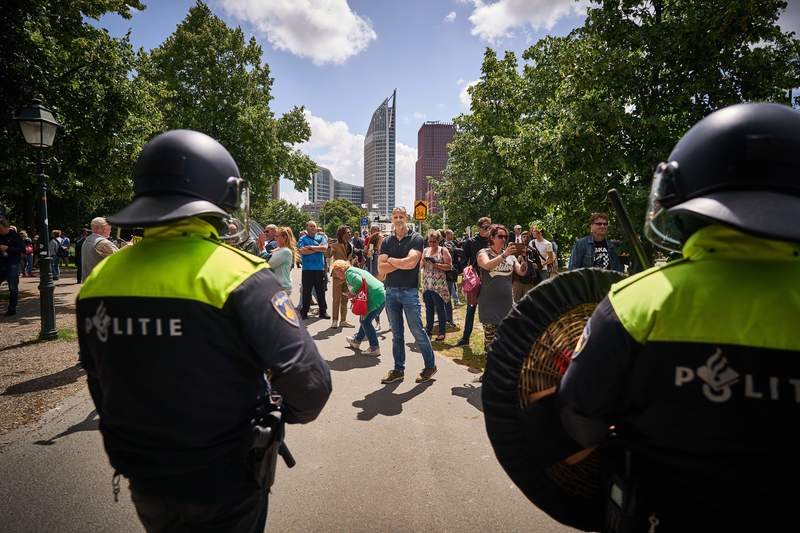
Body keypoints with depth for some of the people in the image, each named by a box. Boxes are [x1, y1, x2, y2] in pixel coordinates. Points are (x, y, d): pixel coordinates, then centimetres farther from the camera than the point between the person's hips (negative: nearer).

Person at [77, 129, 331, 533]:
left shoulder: (97, 280, -7)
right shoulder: (236, 275, -25)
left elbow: (100, 384, 6)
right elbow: (308, 381, -26)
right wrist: (292, 413, -3)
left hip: (144, 484, 5)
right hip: (225, 487, -4)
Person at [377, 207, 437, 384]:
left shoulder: (416, 238, -4)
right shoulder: (387, 242, 8)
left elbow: (411, 262, -19)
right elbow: (381, 268, -3)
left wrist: (391, 260, -6)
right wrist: (402, 263, -12)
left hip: (409, 291, -4)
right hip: (390, 291, 4)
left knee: (417, 331, 0)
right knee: (396, 334, 11)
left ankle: (430, 365, 17)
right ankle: (398, 370, 21)